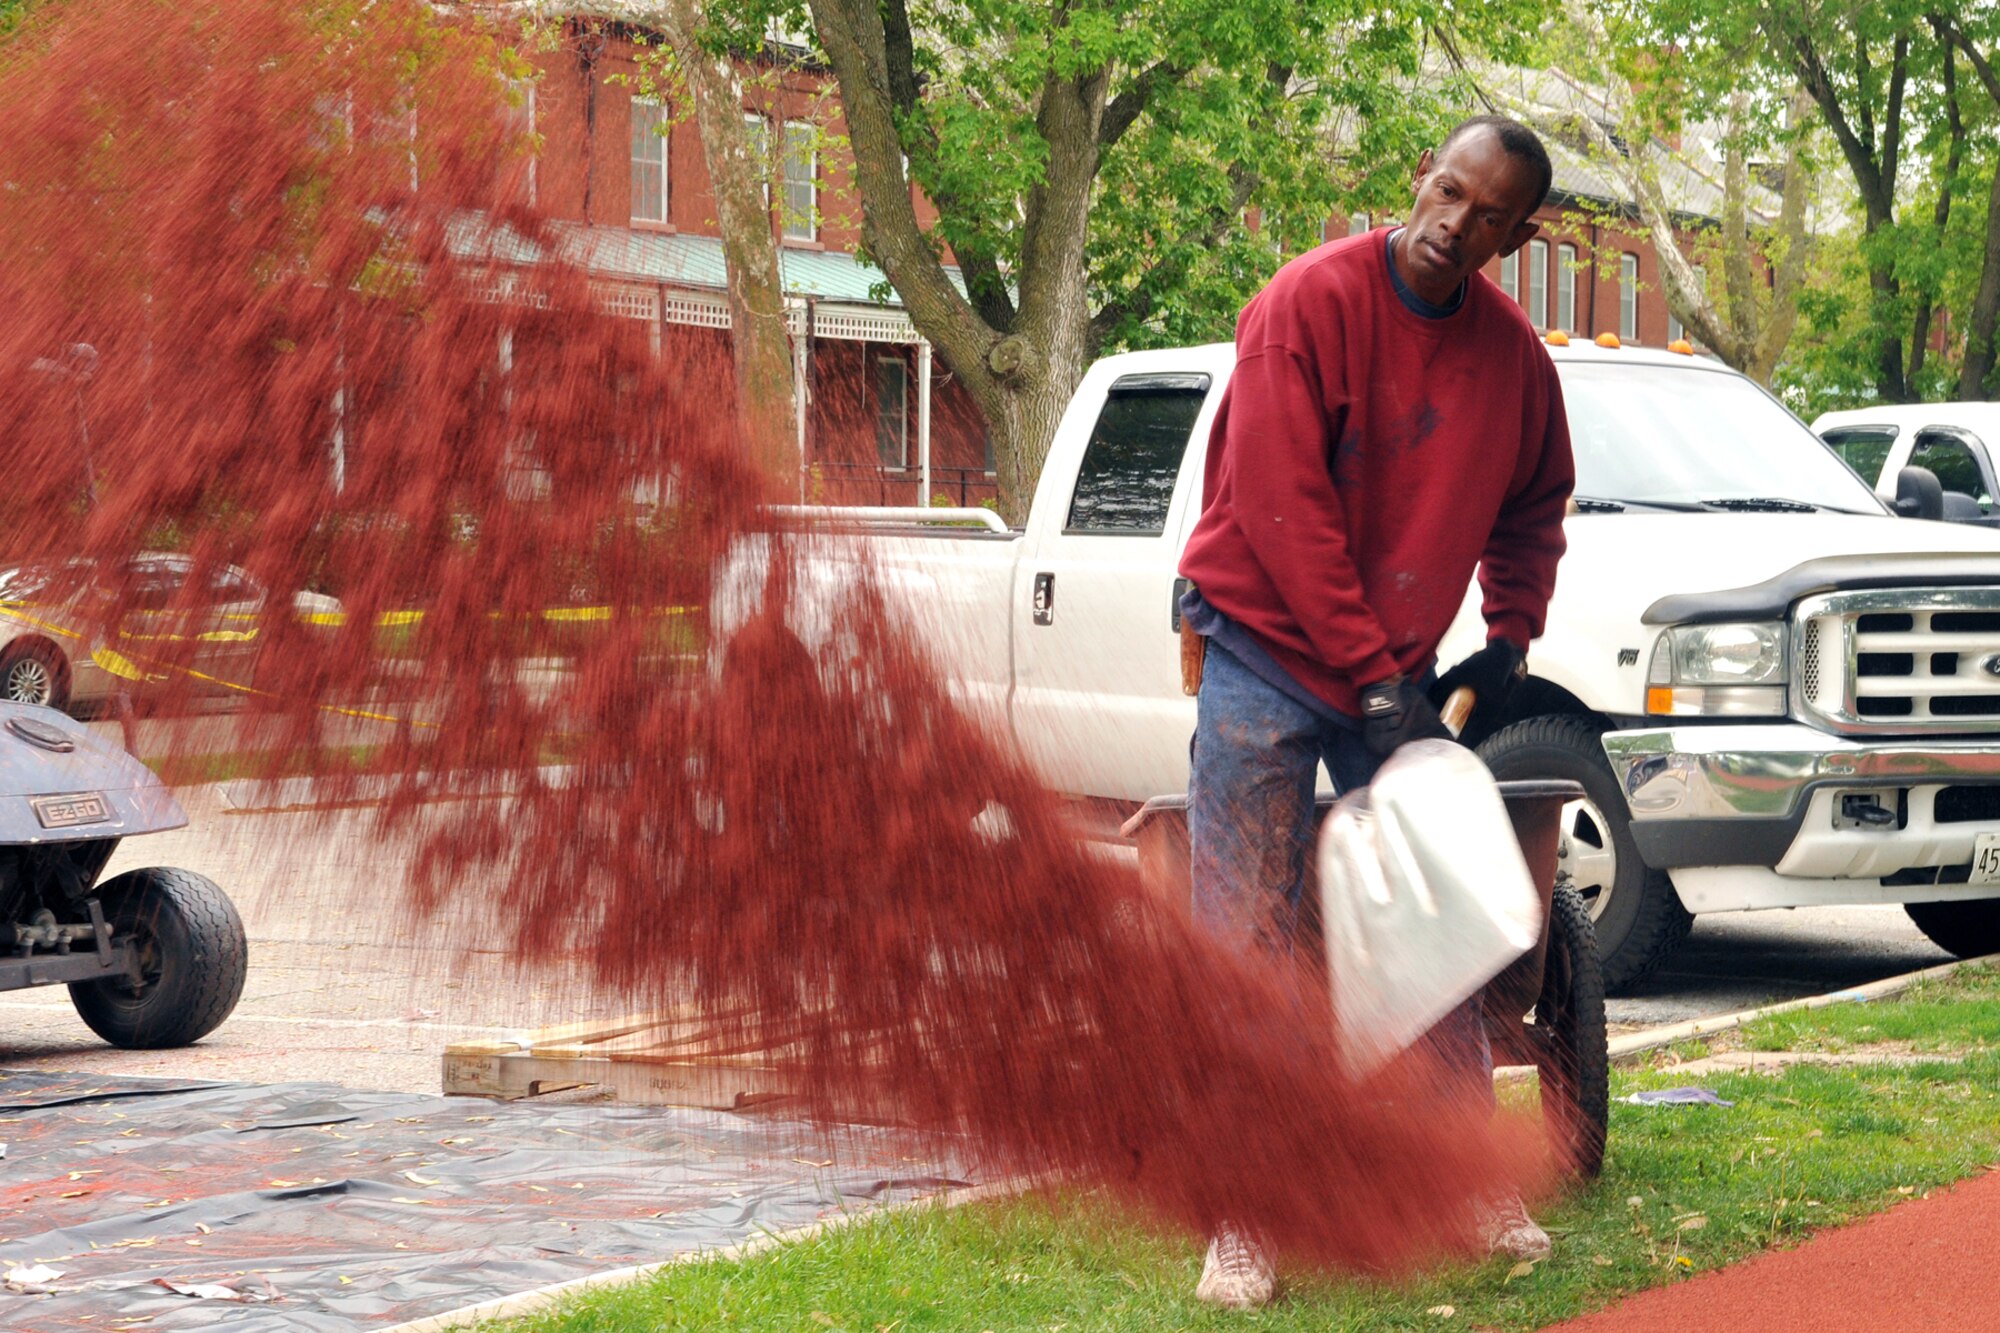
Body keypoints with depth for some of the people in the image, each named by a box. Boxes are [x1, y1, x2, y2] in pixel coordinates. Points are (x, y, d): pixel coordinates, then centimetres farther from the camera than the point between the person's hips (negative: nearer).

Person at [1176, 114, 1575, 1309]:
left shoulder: (1513, 356, 0)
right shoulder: (1311, 304, -16)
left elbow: (1532, 508, 18)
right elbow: (1283, 507, -19)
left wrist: (1510, 640, 6)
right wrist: (1372, 672, -19)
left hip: (1396, 675, 5)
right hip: (1268, 652, -5)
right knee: (1248, 942, -6)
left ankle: (1479, 1183, 16)